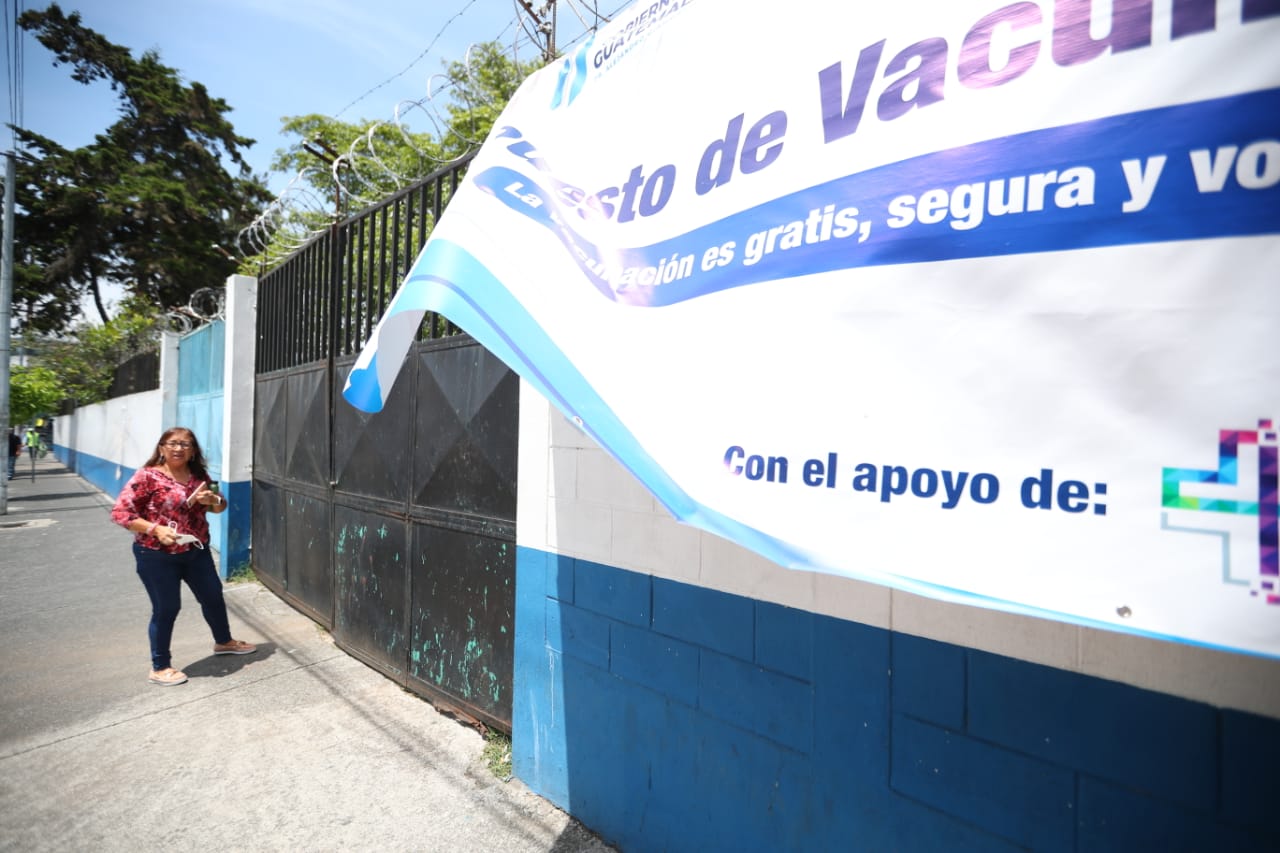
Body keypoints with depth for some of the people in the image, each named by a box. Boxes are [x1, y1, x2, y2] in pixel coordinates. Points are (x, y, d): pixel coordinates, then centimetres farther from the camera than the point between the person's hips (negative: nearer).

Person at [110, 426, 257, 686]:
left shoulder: (199, 476, 3)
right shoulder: (147, 476, -13)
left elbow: (220, 506, 13)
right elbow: (120, 512, -15)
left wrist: (212, 500, -11)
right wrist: (155, 529, -25)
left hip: (196, 551, 6)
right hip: (157, 556, -6)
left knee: (213, 595, 17)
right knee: (166, 608, 3)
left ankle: (224, 641, 40)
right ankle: (160, 667, 22)